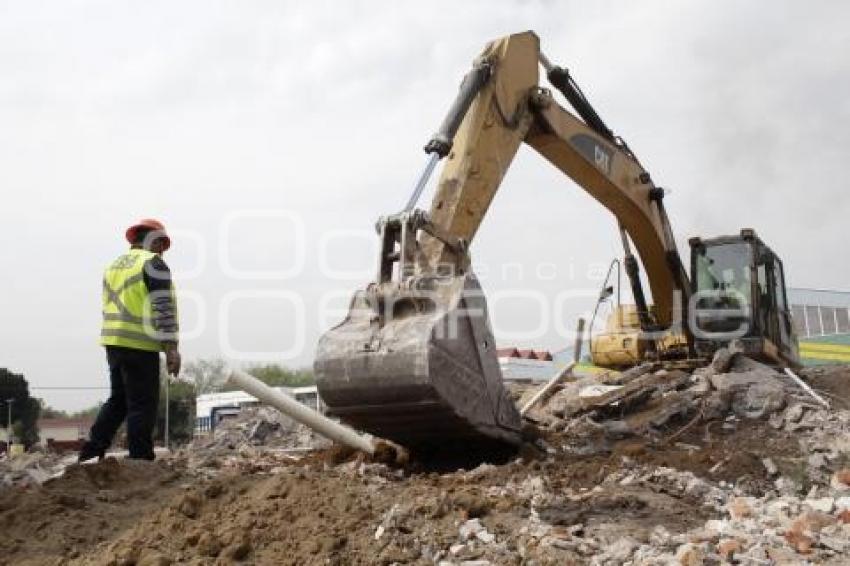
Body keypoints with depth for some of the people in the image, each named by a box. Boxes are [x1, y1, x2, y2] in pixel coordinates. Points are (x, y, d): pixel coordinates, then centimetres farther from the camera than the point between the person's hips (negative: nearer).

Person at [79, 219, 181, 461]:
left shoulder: (114, 265, 20)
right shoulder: (152, 263, -5)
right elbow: (163, 307, -14)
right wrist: (171, 347, -16)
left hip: (113, 341, 8)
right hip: (140, 344, -8)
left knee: (118, 399, 17)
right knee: (142, 404, -4)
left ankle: (92, 450, 13)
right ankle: (140, 459, -4)